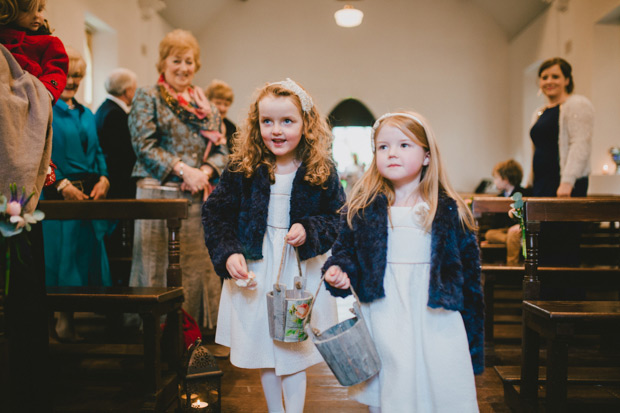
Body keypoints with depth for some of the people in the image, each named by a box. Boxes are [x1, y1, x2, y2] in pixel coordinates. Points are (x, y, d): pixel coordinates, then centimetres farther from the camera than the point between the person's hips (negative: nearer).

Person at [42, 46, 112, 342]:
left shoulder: (86, 114, 21)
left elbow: (98, 152, 20)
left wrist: (103, 178, 1)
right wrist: (62, 184, -19)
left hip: (90, 196, 7)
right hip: (57, 197, -7)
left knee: (88, 256, 5)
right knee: (59, 257, -6)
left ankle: (68, 318, 15)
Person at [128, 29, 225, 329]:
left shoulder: (205, 106, 18)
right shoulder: (147, 98, 6)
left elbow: (221, 151, 13)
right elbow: (144, 144, -5)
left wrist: (205, 171, -8)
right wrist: (183, 169, -15)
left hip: (198, 197, 4)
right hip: (159, 193, -4)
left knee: (199, 267, 4)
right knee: (158, 267, -2)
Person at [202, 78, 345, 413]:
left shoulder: (322, 172, -7)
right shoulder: (242, 168, -7)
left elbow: (338, 219, 0)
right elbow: (215, 213, -2)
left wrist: (309, 231, -18)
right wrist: (228, 253, -15)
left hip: (302, 272, -1)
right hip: (255, 268, 2)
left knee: (295, 349, 7)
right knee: (263, 350, 15)